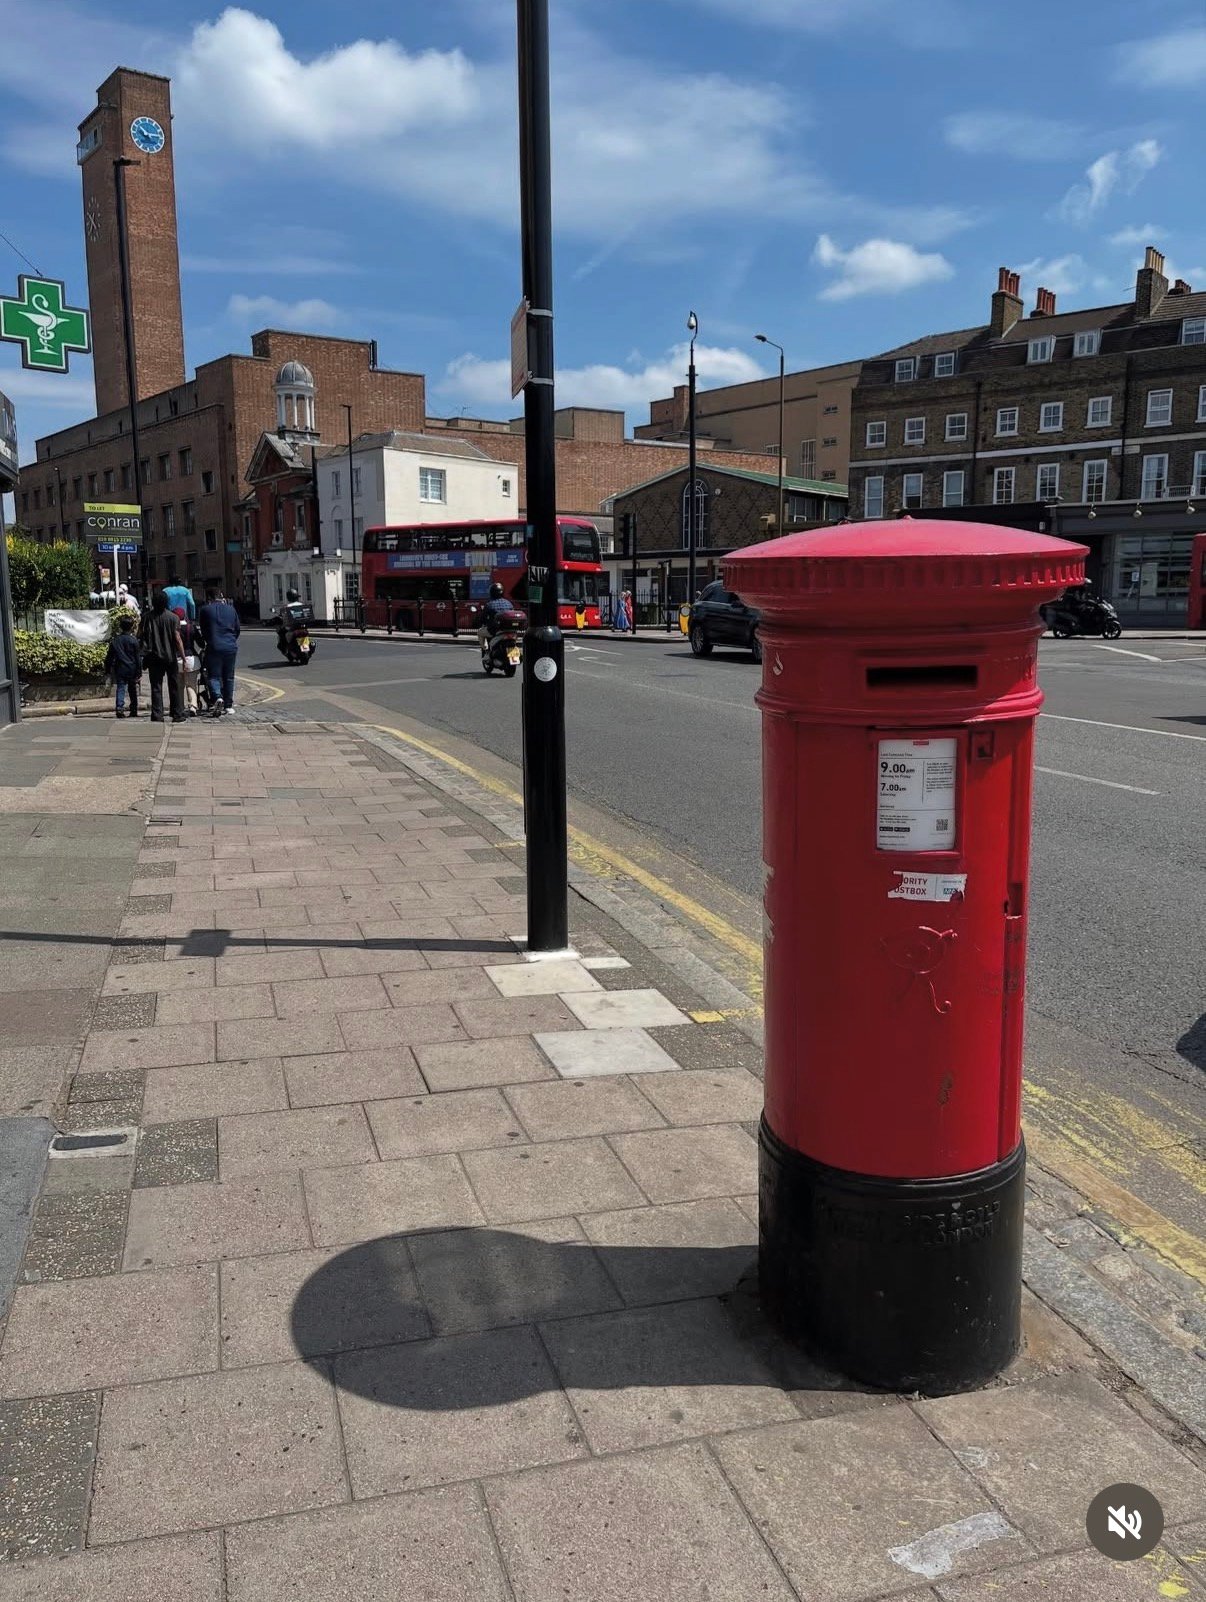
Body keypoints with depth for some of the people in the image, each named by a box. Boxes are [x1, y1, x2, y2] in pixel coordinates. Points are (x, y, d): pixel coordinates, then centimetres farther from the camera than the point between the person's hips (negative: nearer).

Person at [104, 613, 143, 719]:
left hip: (120, 669, 1)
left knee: (120, 688, 0)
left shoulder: (115, 640, 2)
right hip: (132, 669, -1)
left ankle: (119, 708, -18)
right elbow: (138, 658, -5)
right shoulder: (134, 640, -5)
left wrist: (107, 669, 14)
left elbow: (109, 656, 5)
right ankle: (133, 711, 15)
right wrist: (139, 672, -2)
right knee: (133, 690, 11)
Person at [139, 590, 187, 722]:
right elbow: (177, 639, -9)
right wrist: (183, 657, -5)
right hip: (171, 657, -1)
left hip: (154, 657, 1)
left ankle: (157, 715, -2)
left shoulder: (147, 616, -3)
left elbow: (140, 634, -1)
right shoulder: (172, 617, -7)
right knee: (174, 687, 9)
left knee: (156, 687, 3)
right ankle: (177, 715, 12)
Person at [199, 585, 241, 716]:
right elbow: (237, 629, 15)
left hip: (214, 648, -3)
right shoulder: (231, 609, 8)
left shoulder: (205, 609, -2)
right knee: (229, 677, 13)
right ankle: (228, 705, 15)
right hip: (231, 647, 3)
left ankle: (218, 697, -25)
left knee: (214, 676, 0)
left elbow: (203, 630, 6)